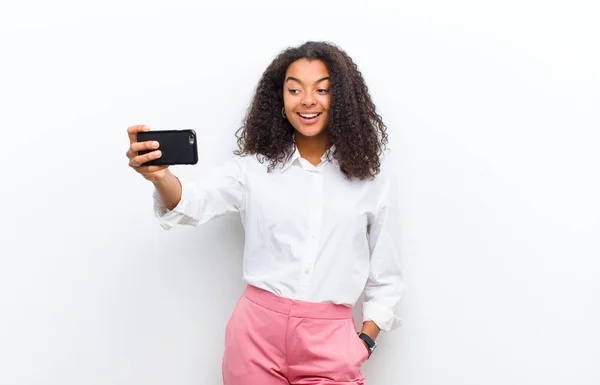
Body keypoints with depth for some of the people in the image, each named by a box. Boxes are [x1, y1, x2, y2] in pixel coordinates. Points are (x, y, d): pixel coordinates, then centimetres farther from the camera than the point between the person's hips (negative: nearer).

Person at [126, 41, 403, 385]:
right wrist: (160, 176, -35)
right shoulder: (255, 164, 1)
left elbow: (385, 270, 7)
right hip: (258, 328, 1)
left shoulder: (373, 171, 1)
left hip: (330, 337, 0)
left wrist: (367, 338, 3)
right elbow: (197, 203, -15)